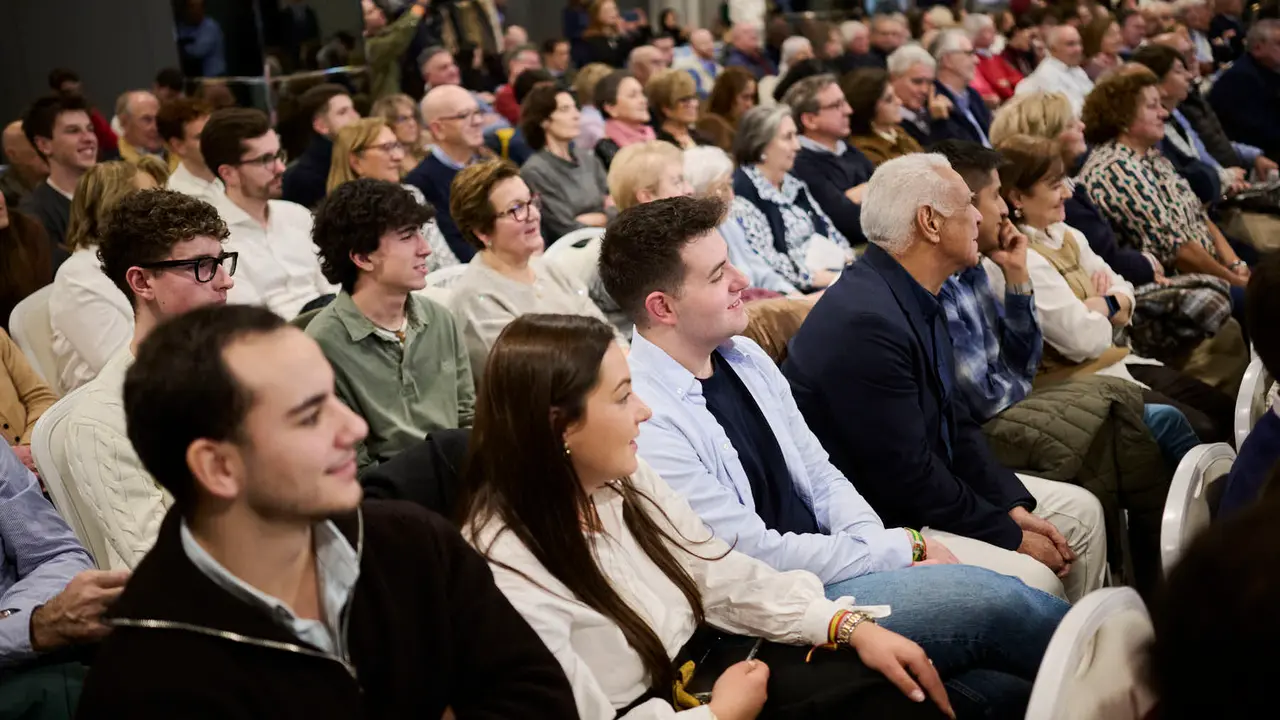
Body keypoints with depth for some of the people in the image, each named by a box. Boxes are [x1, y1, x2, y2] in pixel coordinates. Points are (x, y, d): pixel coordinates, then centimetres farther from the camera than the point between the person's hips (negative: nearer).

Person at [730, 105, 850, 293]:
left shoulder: (794, 185, 19)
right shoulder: (742, 192, -9)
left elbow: (827, 230, 20)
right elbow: (765, 261, -17)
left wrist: (848, 261, -2)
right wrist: (832, 279, -17)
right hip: (794, 289, -8)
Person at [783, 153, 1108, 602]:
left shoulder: (915, 297, 3)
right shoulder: (866, 322, -27)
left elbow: (955, 422, 11)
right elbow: (909, 477, -24)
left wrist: (1012, 506, 0)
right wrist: (1011, 536, -14)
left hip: (920, 490, 10)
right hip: (872, 524, -10)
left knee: (1081, 511, 12)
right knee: (1035, 580, -22)